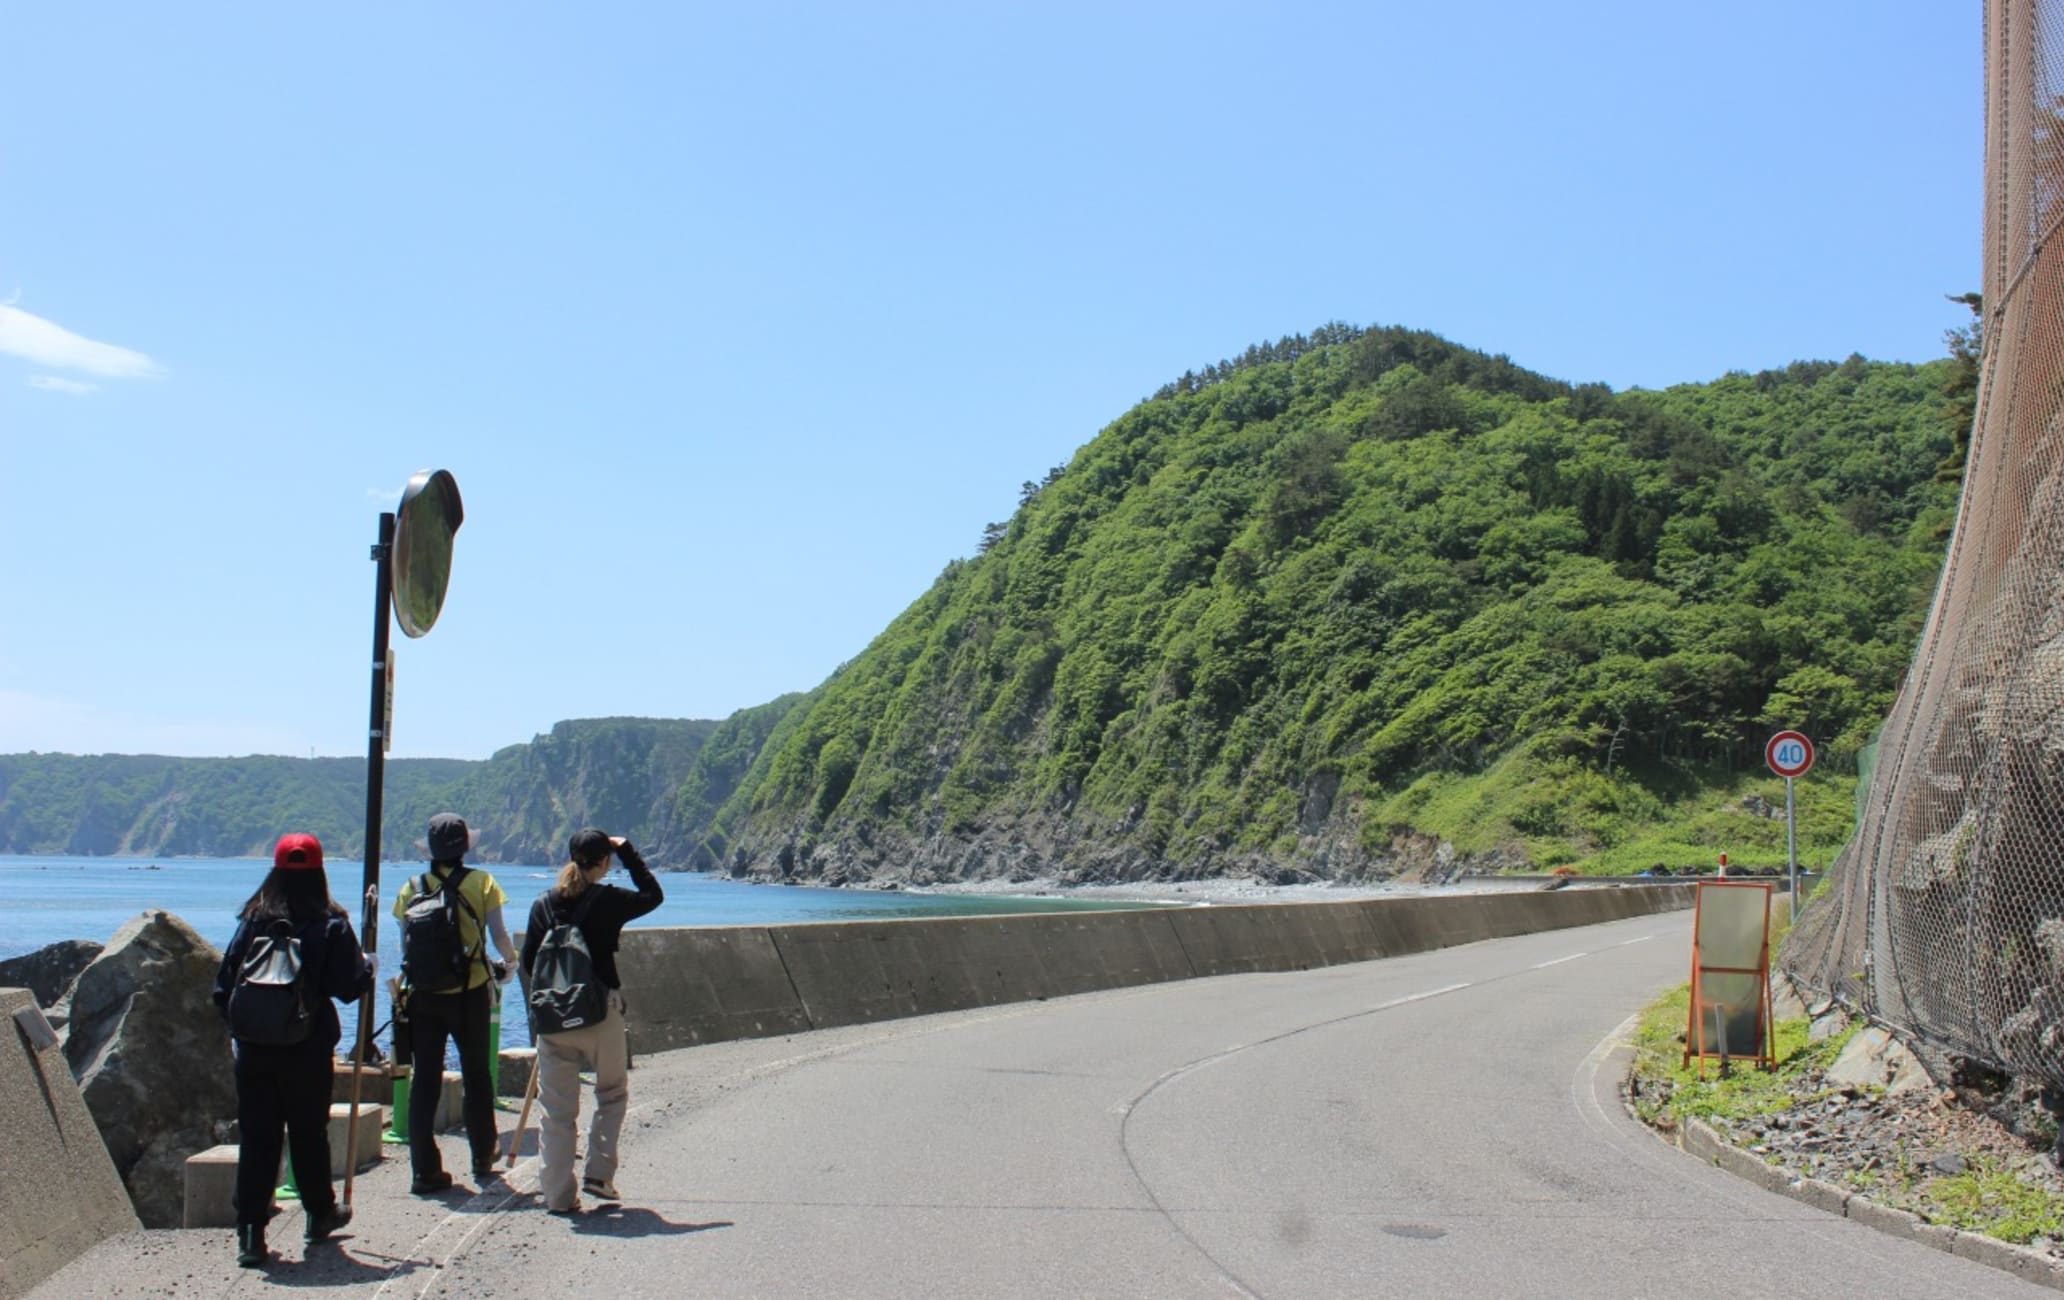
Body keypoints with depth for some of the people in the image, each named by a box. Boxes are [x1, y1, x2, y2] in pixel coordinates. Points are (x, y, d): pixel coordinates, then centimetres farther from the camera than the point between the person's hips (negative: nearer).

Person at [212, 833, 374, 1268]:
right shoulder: (331, 926, -8)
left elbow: (224, 987, 2)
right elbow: (349, 987, -9)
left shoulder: (252, 921, 0)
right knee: (309, 1133, 14)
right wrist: (367, 967, 11)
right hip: (308, 1052, -1)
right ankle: (320, 1213, 30)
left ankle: (250, 1231, -2)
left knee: (256, 1138, 4)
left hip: (254, 1051, 1)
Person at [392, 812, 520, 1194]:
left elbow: (404, 947, 3)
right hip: (469, 993, -1)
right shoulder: (481, 883, -5)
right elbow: (499, 935, -7)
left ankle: (425, 1170, 3)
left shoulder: (412, 888, 0)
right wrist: (509, 962, 13)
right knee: (476, 1075, 14)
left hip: (423, 995, 1)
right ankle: (483, 1158, 25)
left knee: (424, 1079, 5)